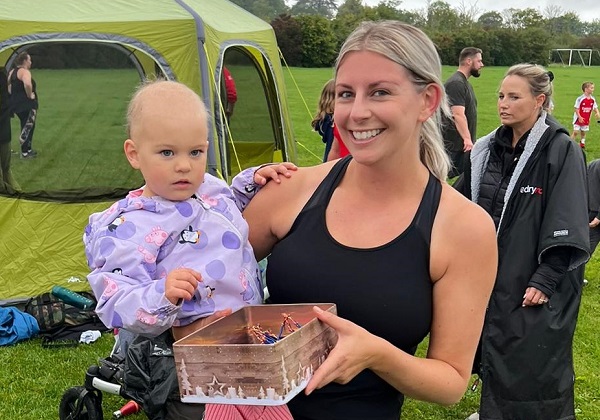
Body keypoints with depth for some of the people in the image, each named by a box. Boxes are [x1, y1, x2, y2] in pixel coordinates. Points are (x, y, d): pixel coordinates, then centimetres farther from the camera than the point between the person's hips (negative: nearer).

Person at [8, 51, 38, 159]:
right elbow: (27, 84, -36)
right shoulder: (25, 71, -17)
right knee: (28, 127, -1)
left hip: (16, 103, 9)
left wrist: (15, 96, 14)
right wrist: (29, 95, -22)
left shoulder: (12, 71, 13)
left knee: (26, 127, 19)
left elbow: (8, 86, 19)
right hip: (27, 104, -9)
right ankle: (25, 152, 2)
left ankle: (28, 149, 26)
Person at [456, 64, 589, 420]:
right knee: (494, 353, 17)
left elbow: (566, 227, -16)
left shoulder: (561, 151, -13)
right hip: (491, 274, 6)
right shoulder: (490, 148, 5)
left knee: (534, 363, 0)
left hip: (534, 282, -6)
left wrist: (545, 280, -19)